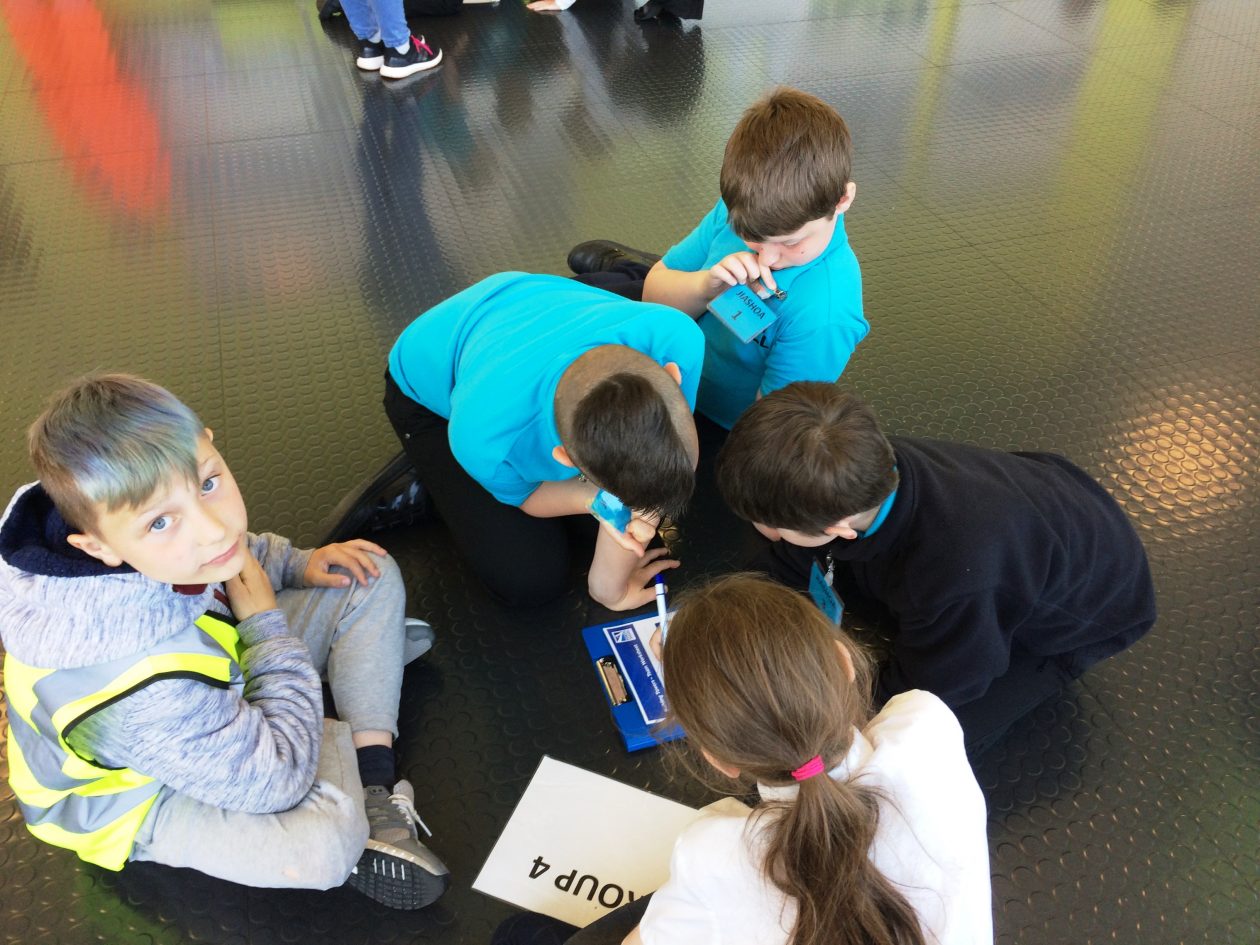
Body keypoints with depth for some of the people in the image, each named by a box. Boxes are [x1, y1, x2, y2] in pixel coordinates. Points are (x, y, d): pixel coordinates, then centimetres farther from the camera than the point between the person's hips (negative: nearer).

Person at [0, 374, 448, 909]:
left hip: (218, 682, 8)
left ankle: (377, 789, -2)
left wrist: (297, 565, -10)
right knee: (324, 841, -36)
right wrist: (268, 622, -23)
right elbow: (275, 782, -29)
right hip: (144, 793, -7)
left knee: (372, 579, 0)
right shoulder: (138, 689, -44)